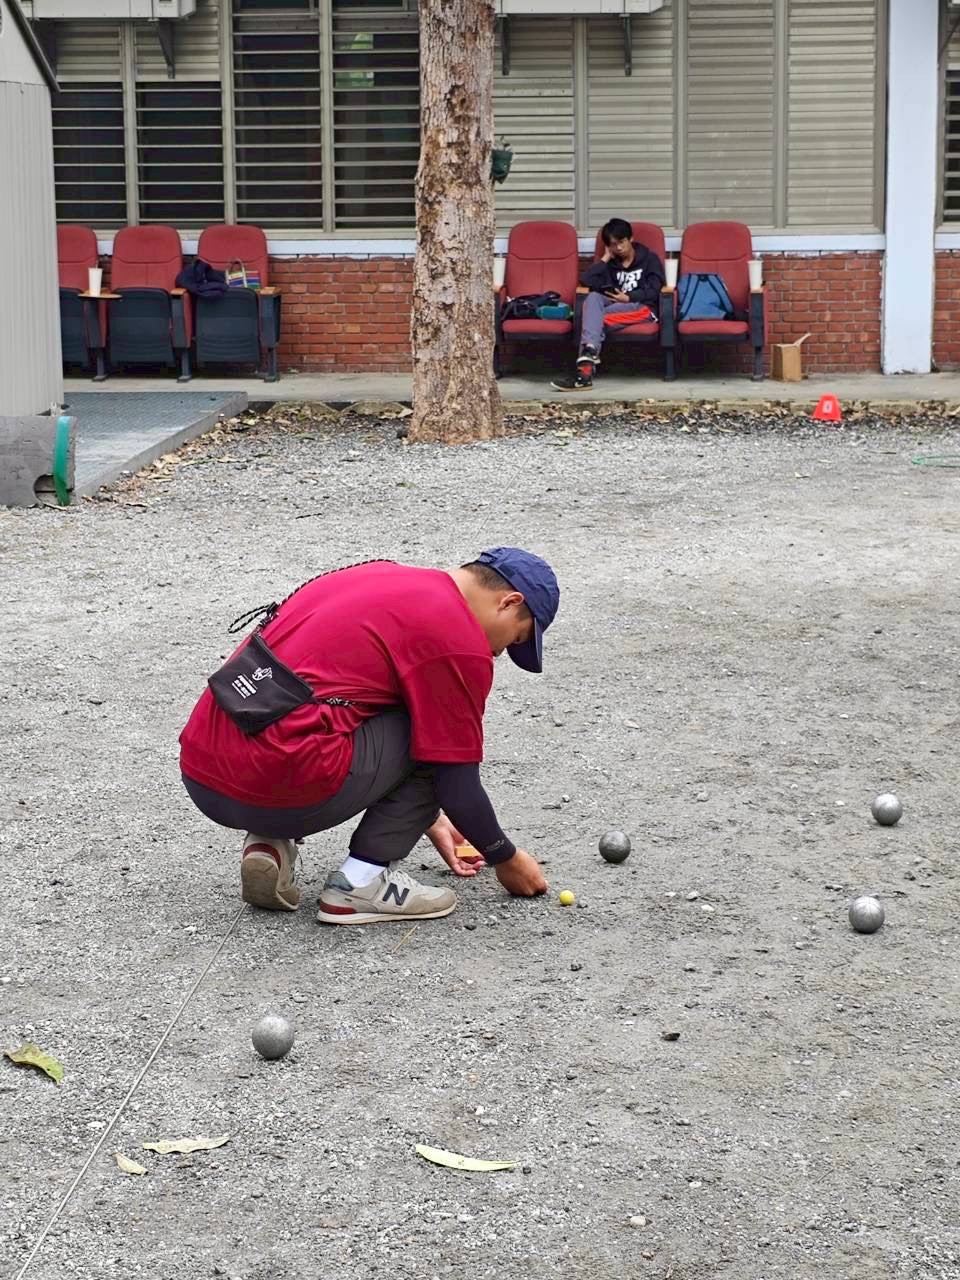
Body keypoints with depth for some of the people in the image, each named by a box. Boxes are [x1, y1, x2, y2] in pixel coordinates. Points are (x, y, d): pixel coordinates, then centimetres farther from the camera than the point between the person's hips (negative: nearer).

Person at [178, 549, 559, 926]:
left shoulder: (377, 576, 22)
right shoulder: (460, 641, -4)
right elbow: (458, 786, 1)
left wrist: (428, 820, 43)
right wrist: (506, 859, 19)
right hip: (276, 793, -8)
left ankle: (267, 843, 14)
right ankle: (361, 882, 5)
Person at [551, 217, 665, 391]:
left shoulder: (650, 258, 11)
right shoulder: (610, 264, 22)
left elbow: (654, 291, -4)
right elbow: (585, 281, 3)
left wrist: (629, 297, -18)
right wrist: (605, 258, 5)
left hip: (643, 308, -4)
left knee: (596, 314, -31)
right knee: (593, 297, -30)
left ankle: (586, 365, -52)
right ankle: (589, 352, -53)